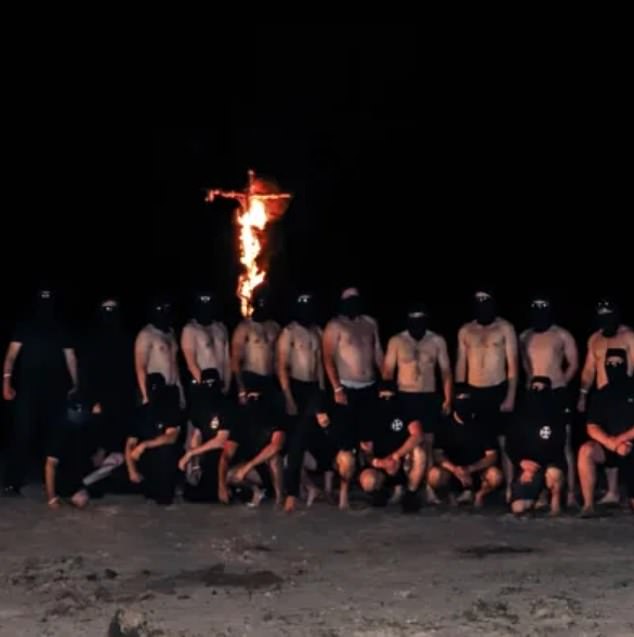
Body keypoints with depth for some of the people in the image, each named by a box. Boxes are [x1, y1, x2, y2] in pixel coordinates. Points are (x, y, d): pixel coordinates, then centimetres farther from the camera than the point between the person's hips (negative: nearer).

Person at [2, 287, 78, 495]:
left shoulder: (61, 331, 14)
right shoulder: (24, 328, 7)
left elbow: (70, 358, 12)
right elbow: (12, 354, -1)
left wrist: (75, 385, 3)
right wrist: (7, 380, -14)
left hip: (54, 390, 3)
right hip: (28, 388, -3)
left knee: (53, 435, 5)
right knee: (22, 433, -10)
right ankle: (13, 482, -11)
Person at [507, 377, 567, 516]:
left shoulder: (557, 416, 0)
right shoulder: (521, 417, 7)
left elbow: (557, 447, -4)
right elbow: (510, 446, 7)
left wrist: (537, 465, -13)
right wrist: (522, 462, -11)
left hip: (550, 463, -2)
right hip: (527, 465, 2)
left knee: (554, 474, -40)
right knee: (518, 508, -17)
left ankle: (555, 500, -8)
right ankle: (538, 493, 17)